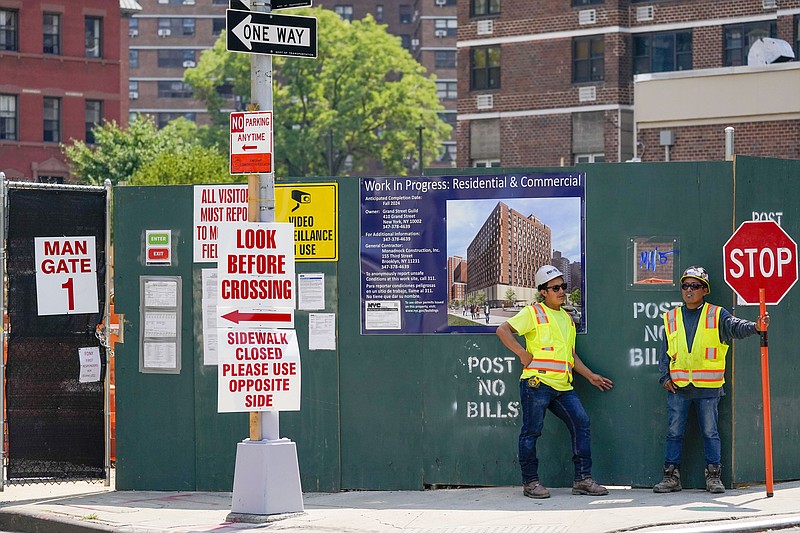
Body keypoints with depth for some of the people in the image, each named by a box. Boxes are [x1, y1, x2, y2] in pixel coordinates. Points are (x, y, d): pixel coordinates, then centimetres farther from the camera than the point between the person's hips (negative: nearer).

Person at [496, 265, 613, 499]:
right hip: (537, 383, -7)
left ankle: (582, 479, 2)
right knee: (531, 431, -1)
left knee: (581, 423, -2)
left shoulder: (566, 318, 22)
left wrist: (590, 375, 22)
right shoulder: (533, 313, -1)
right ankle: (530, 482, 7)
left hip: (563, 387, 7)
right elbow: (502, 330, -9)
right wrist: (523, 354, -13)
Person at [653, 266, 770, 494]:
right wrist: (665, 377, 3)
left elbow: (736, 327, -14)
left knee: (710, 432, 2)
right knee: (674, 432, 4)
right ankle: (671, 476, 11)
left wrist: (755, 327, -34)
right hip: (677, 387, 2)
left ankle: (714, 476, 10)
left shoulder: (717, 315, 3)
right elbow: (664, 352, 14)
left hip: (708, 387, -2)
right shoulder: (671, 318, 11)